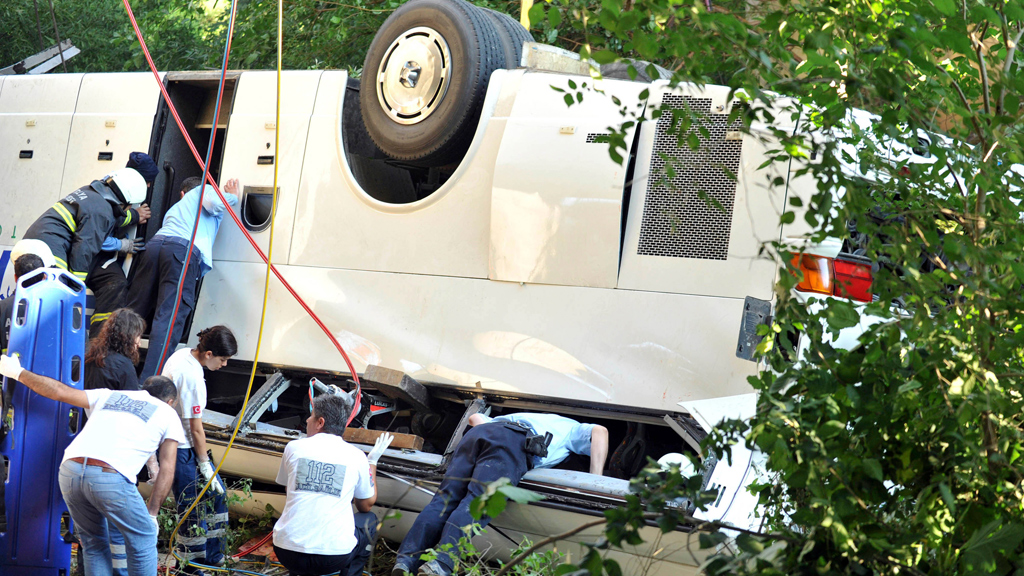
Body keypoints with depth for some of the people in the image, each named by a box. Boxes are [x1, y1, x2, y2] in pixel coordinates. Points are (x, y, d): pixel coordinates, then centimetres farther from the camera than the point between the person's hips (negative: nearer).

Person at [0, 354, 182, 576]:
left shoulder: (108, 396, 29)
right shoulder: (169, 415, 20)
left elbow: (58, 391, 28)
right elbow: (167, 469, 12)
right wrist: (152, 513, 14)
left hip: (70, 470, 5)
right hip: (110, 476, -4)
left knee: (94, 543, 21)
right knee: (142, 539, 14)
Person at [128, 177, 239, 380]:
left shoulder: (175, 208, 44)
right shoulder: (205, 190, 27)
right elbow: (213, 203, 6)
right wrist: (232, 196, 21)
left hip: (154, 244, 6)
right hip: (185, 250, -6)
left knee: (133, 312, 7)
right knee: (169, 318, -14)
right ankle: (149, 381, -26)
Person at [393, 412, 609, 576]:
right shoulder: (571, 428, 36)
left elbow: (475, 417, 46)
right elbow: (599, 431, 15)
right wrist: (596, 484, 11)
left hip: (479, 433, 5)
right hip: (514, 445, -5)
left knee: (444, 500, -8)